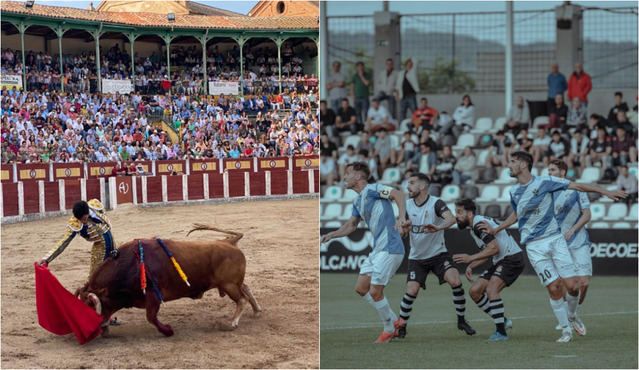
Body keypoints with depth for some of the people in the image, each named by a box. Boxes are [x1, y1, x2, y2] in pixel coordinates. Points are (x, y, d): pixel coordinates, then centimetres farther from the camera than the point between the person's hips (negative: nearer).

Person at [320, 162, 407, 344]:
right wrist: (331, 235, 17)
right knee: (361, 288, 9)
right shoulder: (358, 201, 17)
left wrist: (402, 217, -38)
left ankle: (389, 329, 12)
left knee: (375, 292, -7)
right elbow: (351, 225, 29)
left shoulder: (372, 189, -11)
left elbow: (398, 194, -24)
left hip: (390, 248, -10)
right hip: (377, 249, 10)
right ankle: (394, 320, 19)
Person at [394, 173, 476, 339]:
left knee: (456, 282, -21)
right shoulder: (408, 204, 1)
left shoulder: (436, 203, -14)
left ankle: (461, 320, -3)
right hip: (417, 257, 3)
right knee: (411, 291, -12)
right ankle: (401, 326, 7)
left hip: (438, 254, -3)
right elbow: (401, 227, 15)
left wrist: (438, 227, -53)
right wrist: (404, 226, -10)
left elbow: (451, 219, -33)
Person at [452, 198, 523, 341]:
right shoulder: (474, 228, 15)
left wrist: (470, 258, -23)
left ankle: (501, 332, -22)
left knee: (491, 289, -27)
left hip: (512, 258, -11)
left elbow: (494, 248, -26)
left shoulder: (479, 224, -17)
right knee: (475, 291, 4)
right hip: (500, 261, 11)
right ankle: (502, 320, 13)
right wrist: (471, 266, 9)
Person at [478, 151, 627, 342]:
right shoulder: (514, 192, 8)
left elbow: (577, 186, -3)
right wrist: (494, 230, 28)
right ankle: (566, 330, 5)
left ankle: (572, 316, 20)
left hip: (555, 239, -2)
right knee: (554, 288, -9)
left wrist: (606, 192, -7)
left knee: (572, 286, -10)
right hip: (534, 246, 2)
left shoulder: (545, 182, -5)